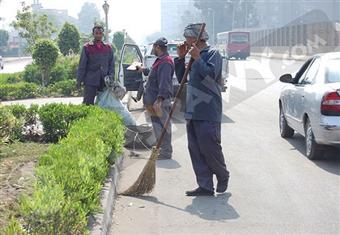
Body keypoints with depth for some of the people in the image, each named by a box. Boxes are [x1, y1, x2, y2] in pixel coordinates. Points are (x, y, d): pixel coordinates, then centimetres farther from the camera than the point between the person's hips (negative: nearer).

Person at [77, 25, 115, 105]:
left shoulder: (108, 48, 10)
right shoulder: (87, 47, 2)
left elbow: (112, 64, 12)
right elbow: (82, 65, 1)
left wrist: (111, 77, -1)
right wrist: (79, 80, -3)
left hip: (105, 81, 3)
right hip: (91, 80, -3)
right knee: (88, 103, -3)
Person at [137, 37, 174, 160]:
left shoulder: (165, 62, -18)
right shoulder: (160, 61, 17)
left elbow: (164, 83, -28)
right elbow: (153, 73, 39)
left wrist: (159, 99, -35)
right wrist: (143, 70, 55)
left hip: (161, 101, -11)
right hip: (155, 100, 11)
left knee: (163, 126, -6)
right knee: (158, 125, 17)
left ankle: (165, 152, -1)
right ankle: (162, 149, 26)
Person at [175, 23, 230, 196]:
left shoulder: (212, 54, -5)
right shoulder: (194, 56, 19)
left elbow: (210, 76, -19)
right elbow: (182, 78, 20)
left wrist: (197, 58, -16)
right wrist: (180, 58, 10)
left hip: (208, 113, -8)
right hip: (192, 112, 8)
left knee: (210, 148, -5)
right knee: (195, 150, 6)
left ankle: (223, 176, 20)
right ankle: (205, 187, 10)